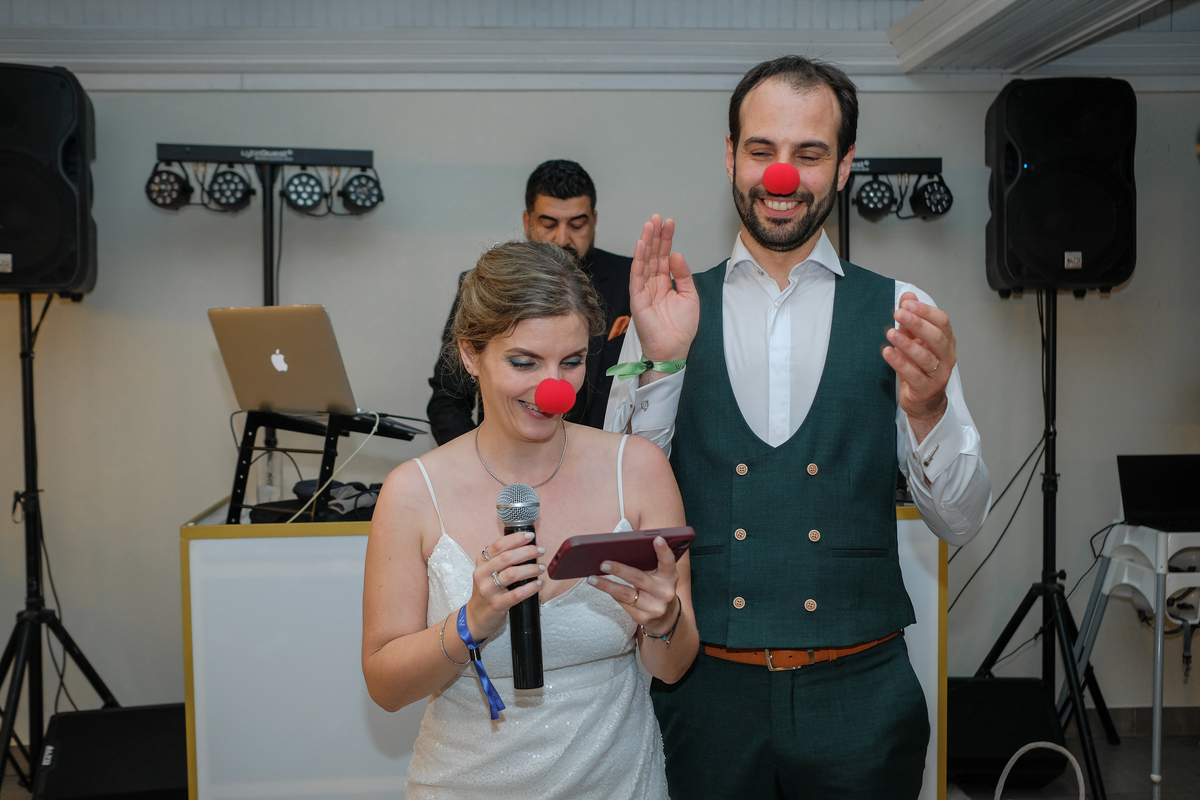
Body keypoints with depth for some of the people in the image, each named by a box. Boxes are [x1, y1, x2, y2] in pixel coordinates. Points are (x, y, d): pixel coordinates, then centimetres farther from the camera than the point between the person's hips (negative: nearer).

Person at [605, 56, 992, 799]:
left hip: (860, 693, 1)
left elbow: (963, 523, -1)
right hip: (706, 689, 0)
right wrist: (658, 365, -17)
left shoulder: (899, 312, 0)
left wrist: (928, 409, -20)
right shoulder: (672, 309, 0)